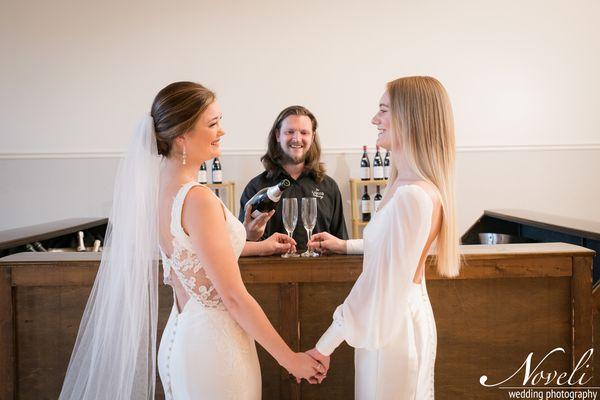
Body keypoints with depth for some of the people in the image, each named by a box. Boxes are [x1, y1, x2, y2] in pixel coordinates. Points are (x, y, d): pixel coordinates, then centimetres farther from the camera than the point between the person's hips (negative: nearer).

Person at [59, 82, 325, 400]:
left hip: (179, 336, 8)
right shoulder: (198, 199, -24)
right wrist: (290, 359, -12)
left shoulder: (158, 185, 2)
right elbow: (234, 297, -22)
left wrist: (261, 246, 28)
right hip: (212, 344, -8)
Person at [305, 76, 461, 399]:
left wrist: (325, 346, -18)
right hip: (404, 317, 9)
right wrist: (345, 245, 21)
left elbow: (384, 287, -26)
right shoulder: (406, 183, 3)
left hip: (391, 327, -9)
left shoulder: (412, 196, -27)